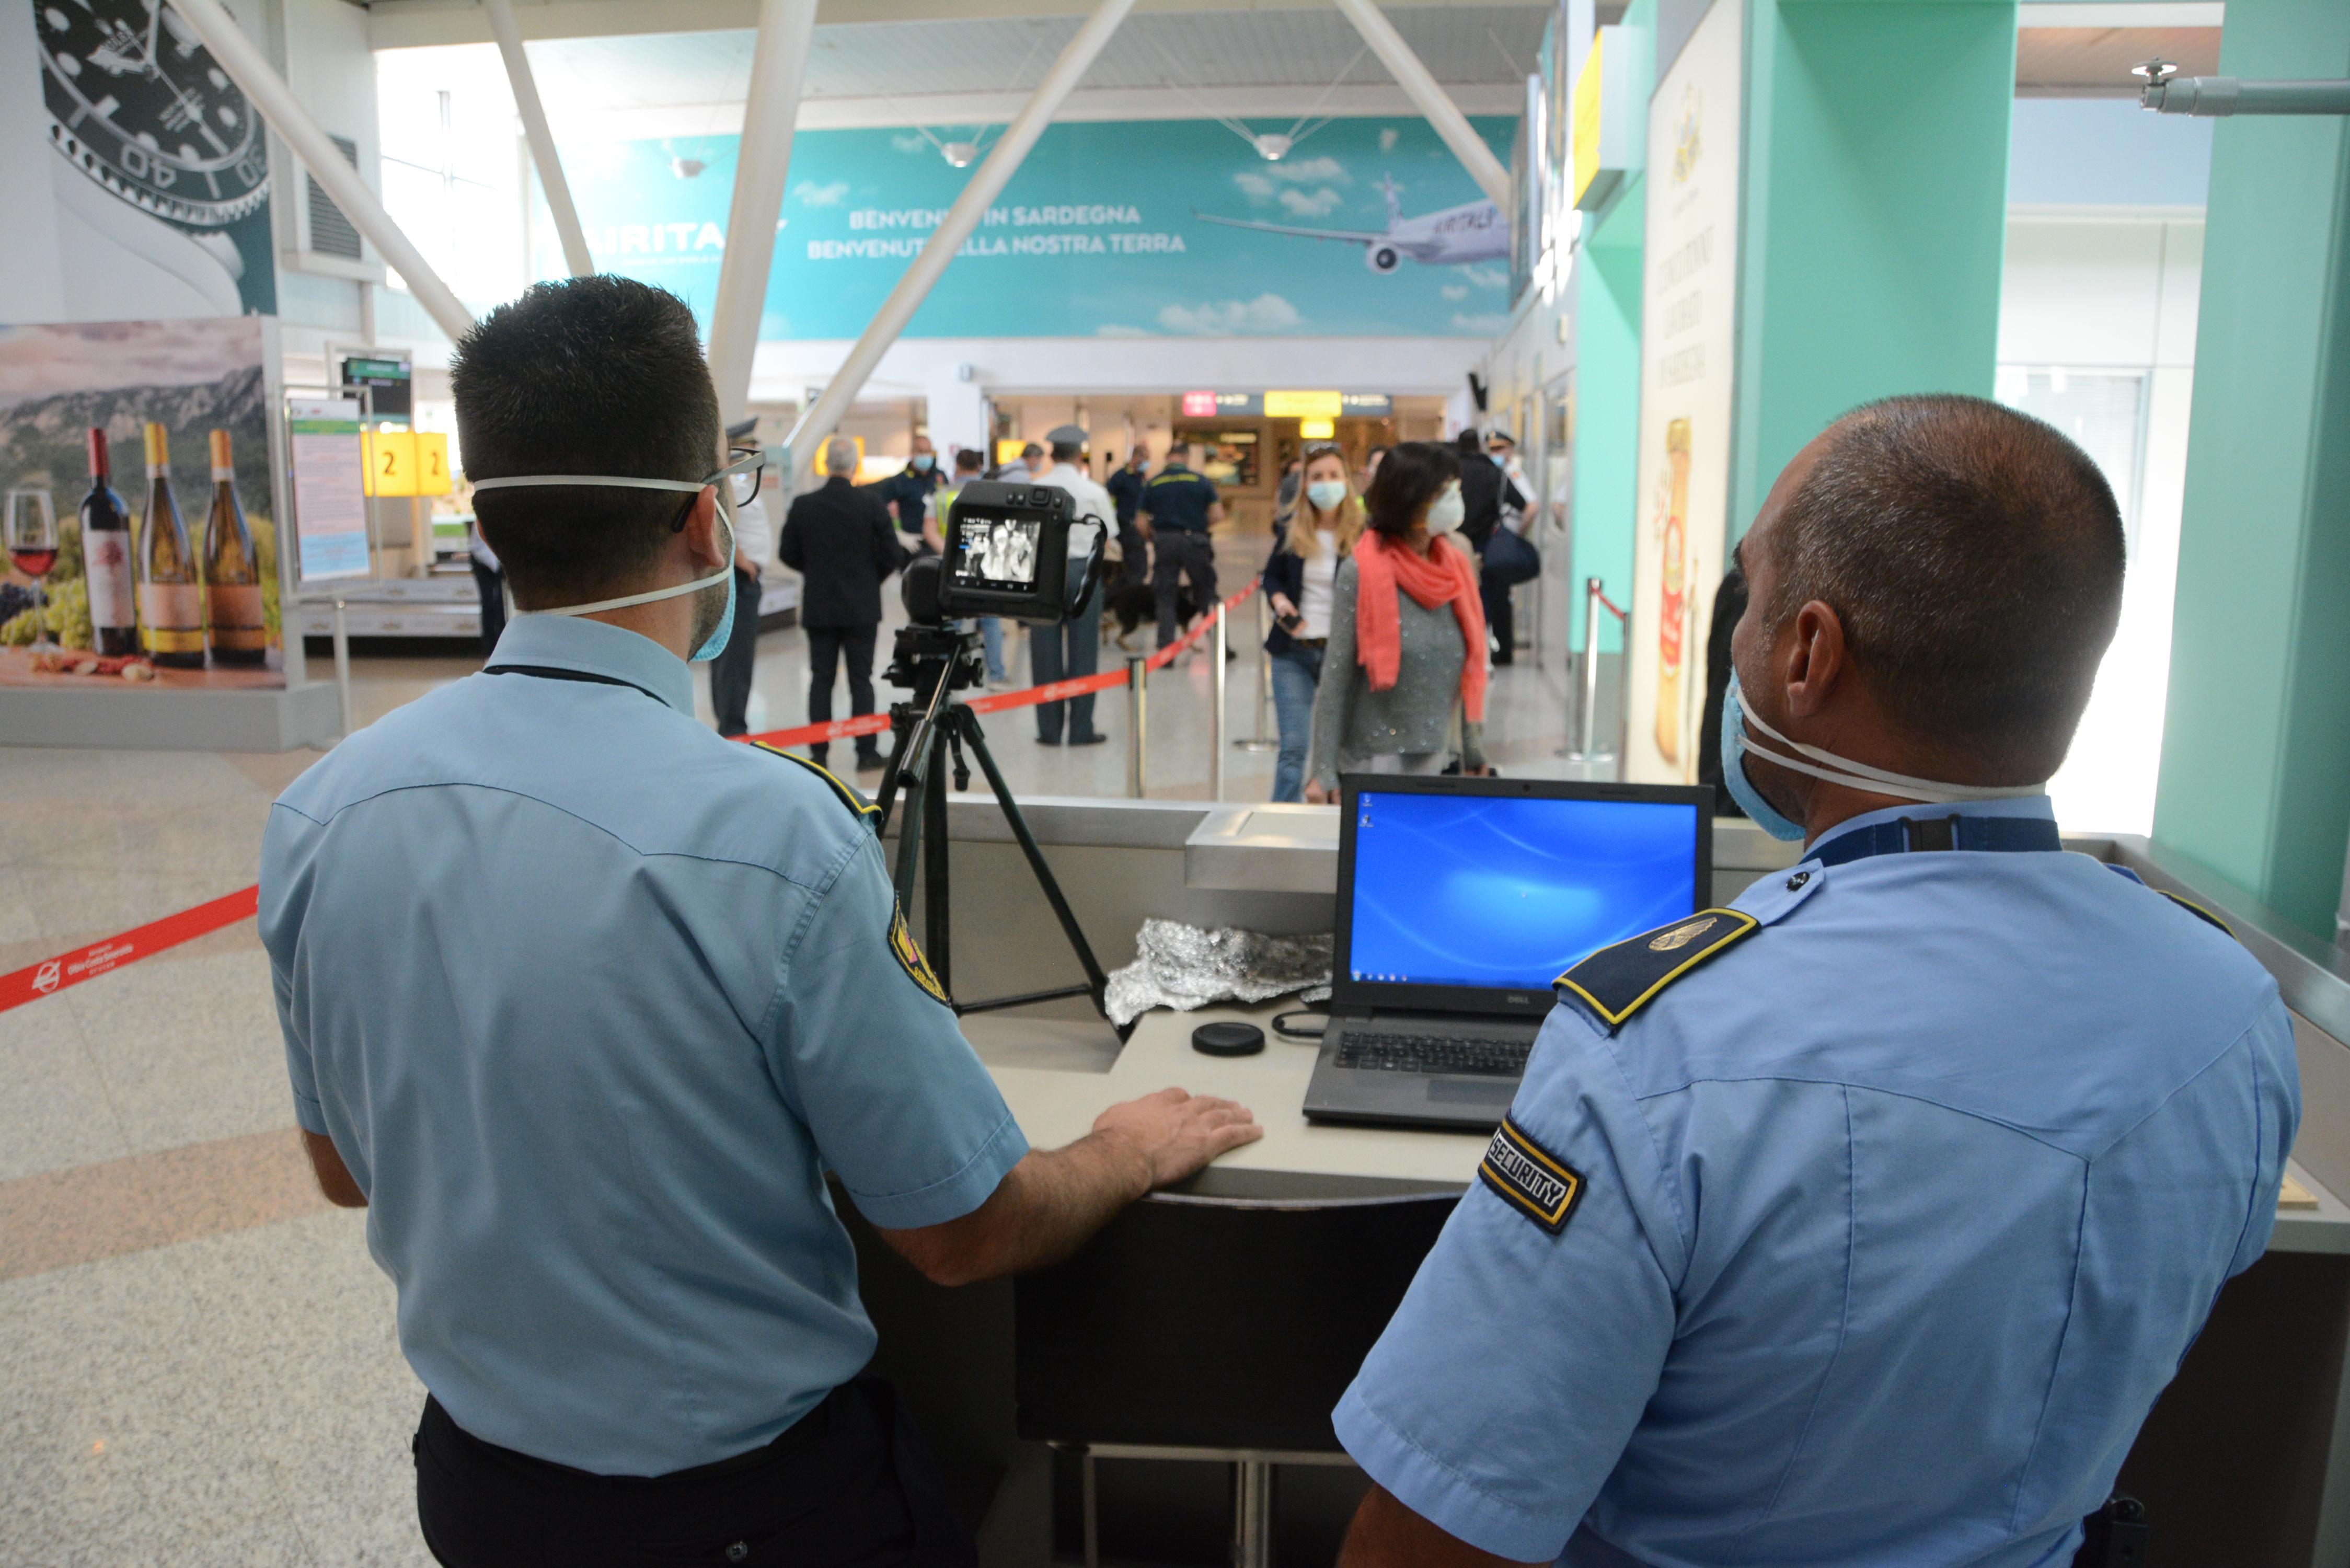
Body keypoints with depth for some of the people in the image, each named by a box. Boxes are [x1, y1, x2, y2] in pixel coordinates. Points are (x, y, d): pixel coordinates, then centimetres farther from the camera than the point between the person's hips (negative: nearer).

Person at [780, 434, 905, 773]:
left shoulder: (803, 505, -5)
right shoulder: (872, 504, -10)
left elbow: (788, 554, 2)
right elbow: (893, 555, -8)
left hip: (818, 607, 1)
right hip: (861, 606, -1)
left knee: (821, 680, 8)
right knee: (861, 681, 5)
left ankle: (819, 753, 9)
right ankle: (866, 753, 6)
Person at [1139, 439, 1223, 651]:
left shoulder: (1153, 484, 3)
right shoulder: (1201, 481, 1)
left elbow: (1143, 524, 2)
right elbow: (1218, 516, -2)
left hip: (1164, 543, 0)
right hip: (1195, 542, 0)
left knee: (1165, 599, 7)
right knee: (1207, 596, 11)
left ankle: (1166, 649, 3)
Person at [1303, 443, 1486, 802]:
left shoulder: (1459, 566, 4)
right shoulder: (1362, 572, -11)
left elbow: (1471, 669, 10)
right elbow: (1336, 677, -10)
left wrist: (1474, 756, 11)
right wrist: (1323, 772, -11)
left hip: (1436, 759, 5)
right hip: (1369, 759, -5)